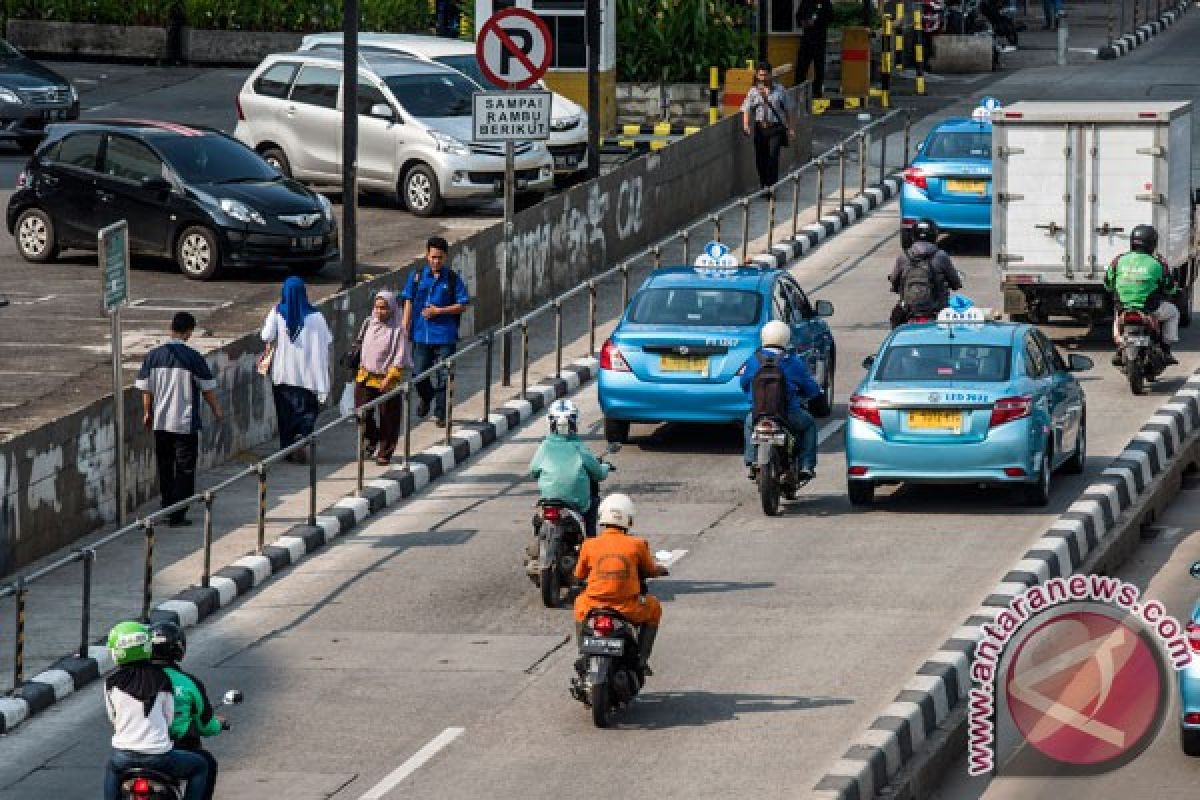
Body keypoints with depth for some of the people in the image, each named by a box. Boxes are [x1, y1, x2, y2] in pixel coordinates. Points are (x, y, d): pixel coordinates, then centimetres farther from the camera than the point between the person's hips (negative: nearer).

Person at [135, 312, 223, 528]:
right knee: (185, 470, 3)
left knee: (165, 469, 17)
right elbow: (208, 389, -6)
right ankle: (177, 516, 0)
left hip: (160, 422, 4)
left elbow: (145, 388, 6)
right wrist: (217, 411, 11)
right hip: (185, 423, -4)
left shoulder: (153, 356, -1)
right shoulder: (193, 358, -13)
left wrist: (147, 413, 21)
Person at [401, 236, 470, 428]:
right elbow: (409, 303, 5)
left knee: (443, 377, 0)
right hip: (421, 335, 2)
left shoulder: (453, 279, -1)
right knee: (419, 374, 4)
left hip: (445, 335, -2)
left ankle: (441, 414, 11)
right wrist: (405, 330, -1)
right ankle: (426, 397, 36)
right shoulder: (417, 277, 3)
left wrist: (439, 311, -12)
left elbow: (462, 305, 0)